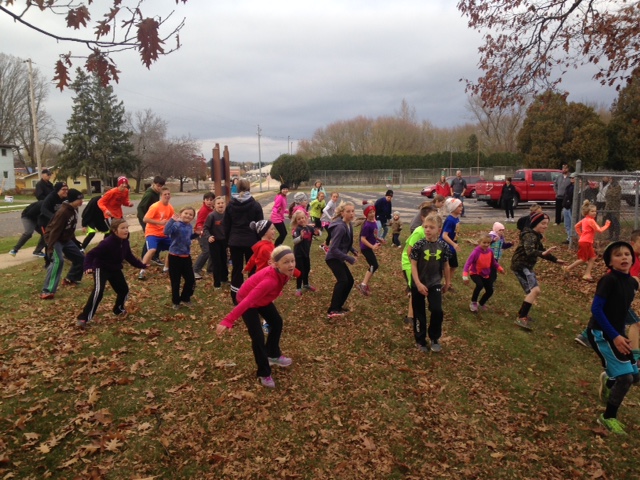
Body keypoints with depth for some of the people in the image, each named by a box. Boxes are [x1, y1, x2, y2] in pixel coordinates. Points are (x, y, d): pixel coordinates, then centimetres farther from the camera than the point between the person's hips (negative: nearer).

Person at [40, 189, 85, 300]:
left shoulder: (74, 209, 1)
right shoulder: (63, 211, -27)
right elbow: (54, 231, -29)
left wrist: (74, 241, 21)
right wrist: (50, 249, -31)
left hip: (65, 239, 9)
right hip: (54, 239, -9)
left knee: (80, 257, 11)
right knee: (58, 261, -27)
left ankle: (70, 279, 32)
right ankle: (47, 291, -30)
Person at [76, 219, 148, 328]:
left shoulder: (125, 242, -7)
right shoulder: (107, 242, -30)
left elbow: (129, 257, 9)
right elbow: (91, 254, -30)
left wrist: (142, 265, 9)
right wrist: (87, 267, -45)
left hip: (115, 269, 8)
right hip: (101, 269, -7)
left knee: (124, 290, 11)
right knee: (98, 291, -25)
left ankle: (119, 310, 40)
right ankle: (83, 318, -19)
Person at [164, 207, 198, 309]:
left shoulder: (190, 226, 4)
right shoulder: (176, 225, -18)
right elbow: (166, 232, -37)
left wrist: (197, 234, 6)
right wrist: (172, 220, -42)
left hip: (186, 257, 6)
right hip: (175, 257, -6)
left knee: (191, 280, 11)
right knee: (175, 281, 6)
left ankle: (185, 298, 33)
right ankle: (175, 301, 25)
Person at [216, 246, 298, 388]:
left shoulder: (284, 272, -21)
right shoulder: (270, 280, -44)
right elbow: (247, 301, -48)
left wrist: (276, 291, 26)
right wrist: (228, 321, -53)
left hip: (262, 299, 8)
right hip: (247, 301, -8)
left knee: (277, 323, 21)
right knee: (258, 337, -11)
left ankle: (273, 355, 46)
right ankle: (264, 374, 10)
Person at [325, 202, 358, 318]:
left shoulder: (349, 224, 4)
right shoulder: (340, 227, -25)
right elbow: (334, 248, -28)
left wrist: (353, 251, 6)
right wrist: (349, 259, -25)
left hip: (338, 258, 10)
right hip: (333, 258, -10)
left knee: (350, 281, 14)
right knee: (343, 280, -26)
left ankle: (338, 306, 24)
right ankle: (332, 310, -22)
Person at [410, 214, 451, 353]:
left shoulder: (443, 246, -5)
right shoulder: (419, 245, -14)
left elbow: (445, 265, 7)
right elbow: (413, 265, -13)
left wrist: (447, 282, 14)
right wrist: (418, 283, -19)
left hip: (435, 283, 2)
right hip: (418, 284, -2)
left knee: (437, 311, -10)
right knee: (419, 314, 8)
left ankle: (435, 338, 13)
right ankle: (420, 340, 26)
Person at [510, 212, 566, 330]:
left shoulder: (536, 236, 14)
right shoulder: (530, 236, -18)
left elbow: (541, 251, 26)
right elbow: (529, 251, -36)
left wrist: (555, 260, 25)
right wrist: (543, 253, -53)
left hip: (526, 266, 11)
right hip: (520, 265, -11)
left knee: (535, 291, 20)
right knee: (534, 290, -24)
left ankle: (522, 313, 32)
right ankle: (521, 318, -25)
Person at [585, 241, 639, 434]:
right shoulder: (609, 280, -19)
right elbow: (596, 309, -21)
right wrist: (614, 336, -22)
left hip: (617, 332, 8)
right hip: (600, 333, -8)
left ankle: (608, 380, 46)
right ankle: (608, 417, 10)